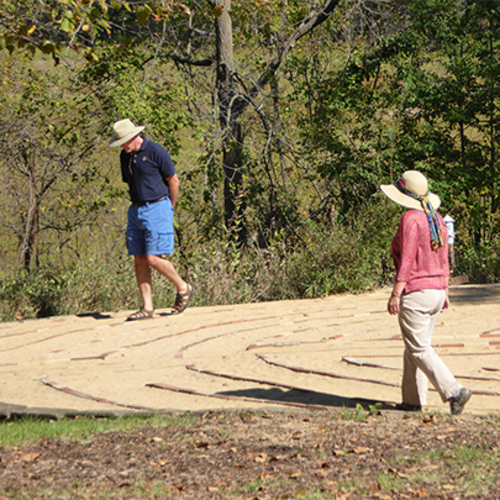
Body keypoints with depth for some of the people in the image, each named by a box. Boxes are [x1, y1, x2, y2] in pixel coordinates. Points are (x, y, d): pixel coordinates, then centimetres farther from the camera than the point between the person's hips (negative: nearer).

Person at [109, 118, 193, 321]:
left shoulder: (156, 152, -12)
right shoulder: (125, 156, 9)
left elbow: (173, 181, -5)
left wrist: (170, 208, 4)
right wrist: (138, 206, 16)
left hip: (157, 208, -7)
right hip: (136, 210, 7)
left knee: (153, 259, -12)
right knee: (139, 260, 3)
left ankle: (183, 288, 10)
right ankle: (147, 308, 7)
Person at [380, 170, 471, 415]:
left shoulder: (410, 219, -14)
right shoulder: (436, 218, 10)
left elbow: (407, 259, -18)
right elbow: (443, 260, 13)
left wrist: (396, 293, -17)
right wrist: (444, 292, 20)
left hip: (415, 293, -8)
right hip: (436, 291, 8)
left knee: (419, 350, -4)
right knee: (413, 347, 17)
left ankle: (454, 391, -15)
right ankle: (413, 399, 20)